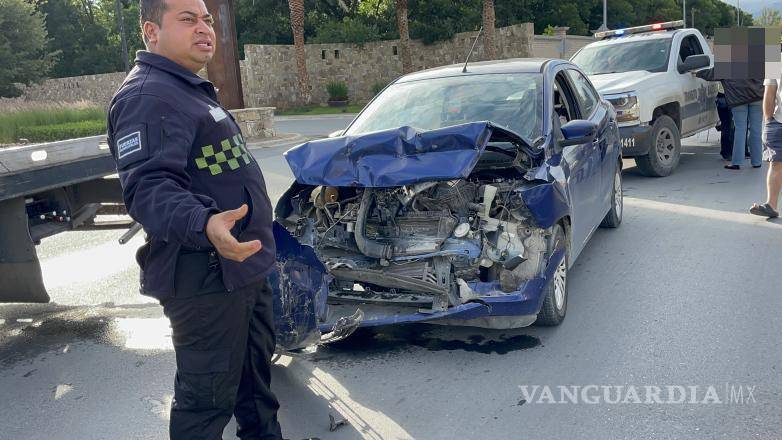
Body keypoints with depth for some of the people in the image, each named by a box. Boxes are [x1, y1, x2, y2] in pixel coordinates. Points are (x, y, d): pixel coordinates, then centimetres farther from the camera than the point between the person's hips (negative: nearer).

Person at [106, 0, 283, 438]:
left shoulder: (192, 89, 16)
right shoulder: (147, 96, -18)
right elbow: (147, 186, -31)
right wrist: (204, 225, -49)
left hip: (244, 263, 11)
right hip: (206, 279, -11)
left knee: (256, 372, 26)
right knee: (208, 397, 1)